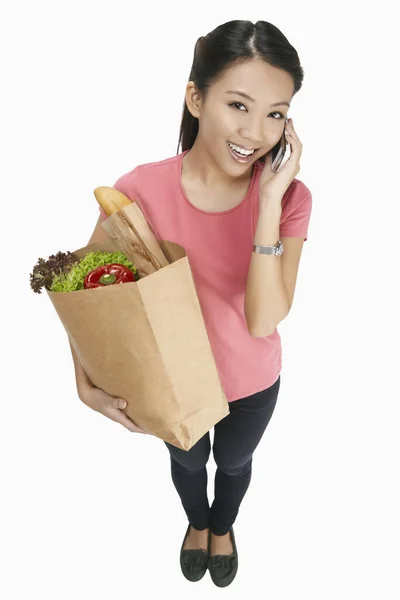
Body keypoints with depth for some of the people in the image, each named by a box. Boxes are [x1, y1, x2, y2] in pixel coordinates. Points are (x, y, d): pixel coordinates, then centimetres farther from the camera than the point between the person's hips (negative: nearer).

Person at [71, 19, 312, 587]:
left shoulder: (290, 197, -23)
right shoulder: (141, 190, -27)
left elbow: (263, 319, -30)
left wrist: (269, 202, -37)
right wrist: (86, 385, -22)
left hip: (252, 382, 1)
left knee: (234, 461, 31)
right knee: (188, 461, 31)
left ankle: (223, 527, 68)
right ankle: (197, 521, 69)